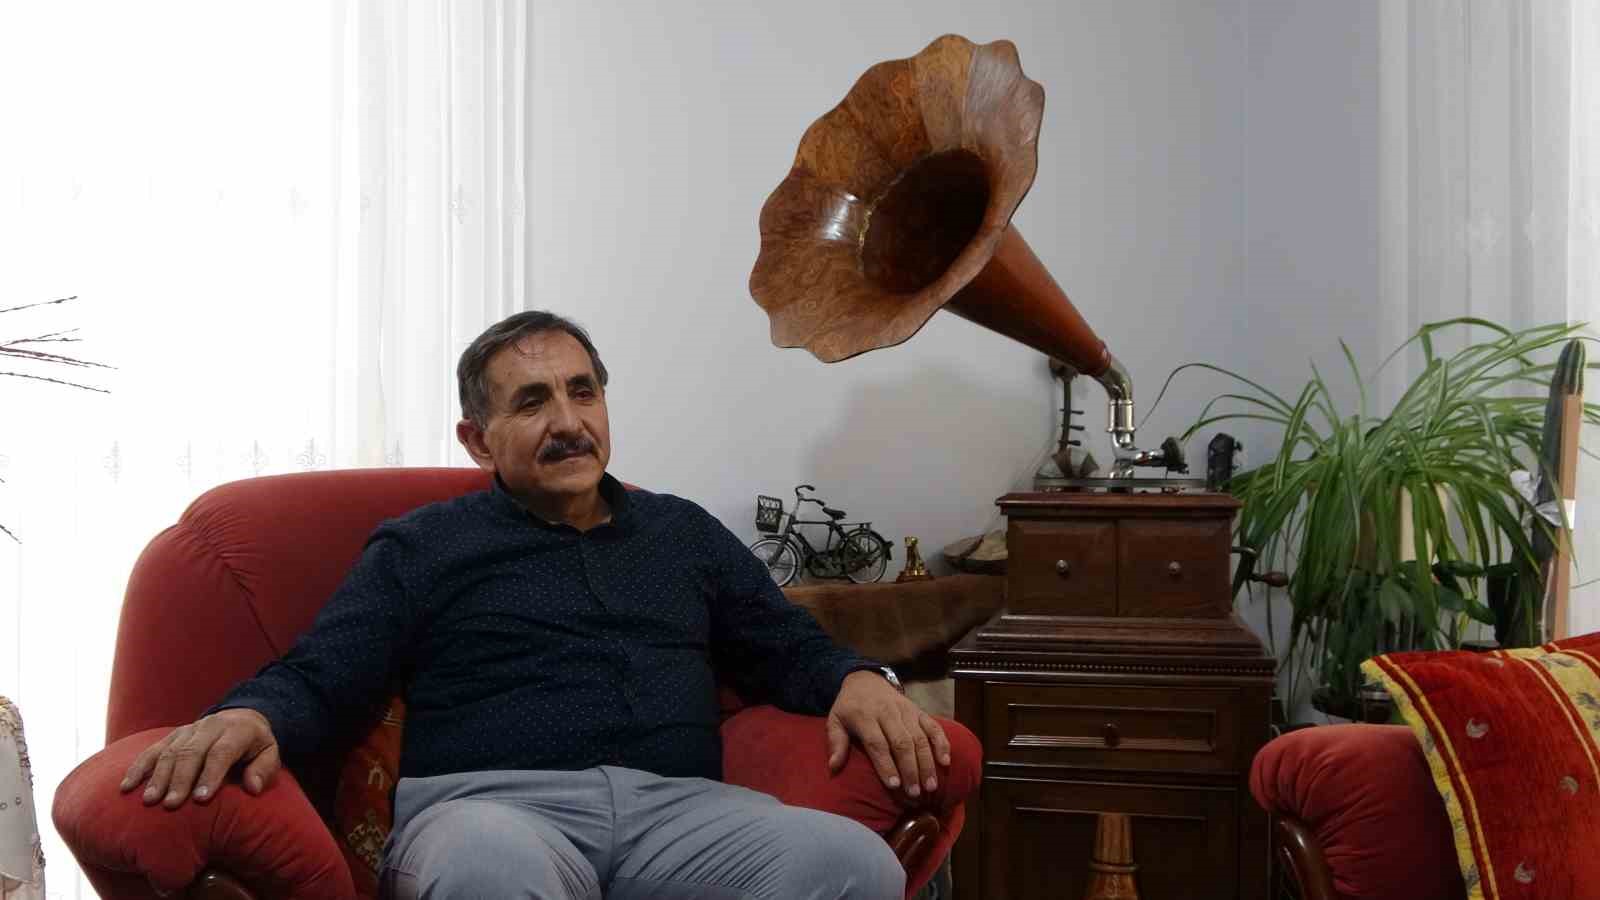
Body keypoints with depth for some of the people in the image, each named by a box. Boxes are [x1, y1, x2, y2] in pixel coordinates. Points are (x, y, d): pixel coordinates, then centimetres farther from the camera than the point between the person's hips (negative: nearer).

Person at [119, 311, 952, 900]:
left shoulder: (685, 533, 28)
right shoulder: (420, 546, 19)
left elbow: (791, 648, 29)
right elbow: (315, 678, 11)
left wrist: (857, 680, 4)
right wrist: (248, 713, -14)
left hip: (679, 808, 3)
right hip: (492, 802, -3)